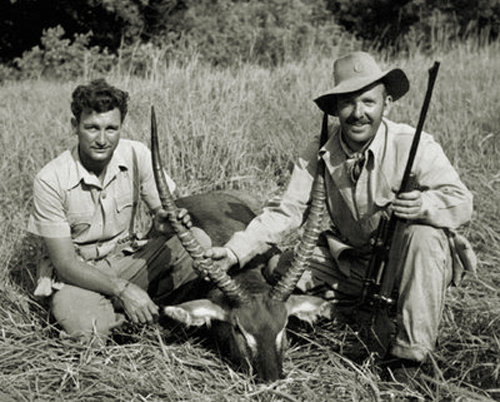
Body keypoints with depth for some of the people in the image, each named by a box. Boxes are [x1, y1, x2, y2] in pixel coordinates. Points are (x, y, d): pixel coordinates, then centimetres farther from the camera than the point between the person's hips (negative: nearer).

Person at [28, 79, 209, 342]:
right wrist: (123, 289, -30)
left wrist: (164, 221, -29)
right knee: (85, 326, -36)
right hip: (79, 274, -3)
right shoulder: (50, 180, -20)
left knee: (198, 241, -20)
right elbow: (65, 263, -19)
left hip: (129, 258, 4)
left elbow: (162, 208, -2)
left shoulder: (137, 155, -11)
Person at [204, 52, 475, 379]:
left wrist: (424, 204, -48)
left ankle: (412, 350, -25)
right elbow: (286, 211, -10)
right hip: (348, 262, 4)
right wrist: (236, 251, -24)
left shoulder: (414, 146, -19)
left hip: (401, 263, -4)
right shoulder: (320, 151, -8)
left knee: (424, 235, -35)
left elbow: (461, 202, -24)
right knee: (278, 272, -11)